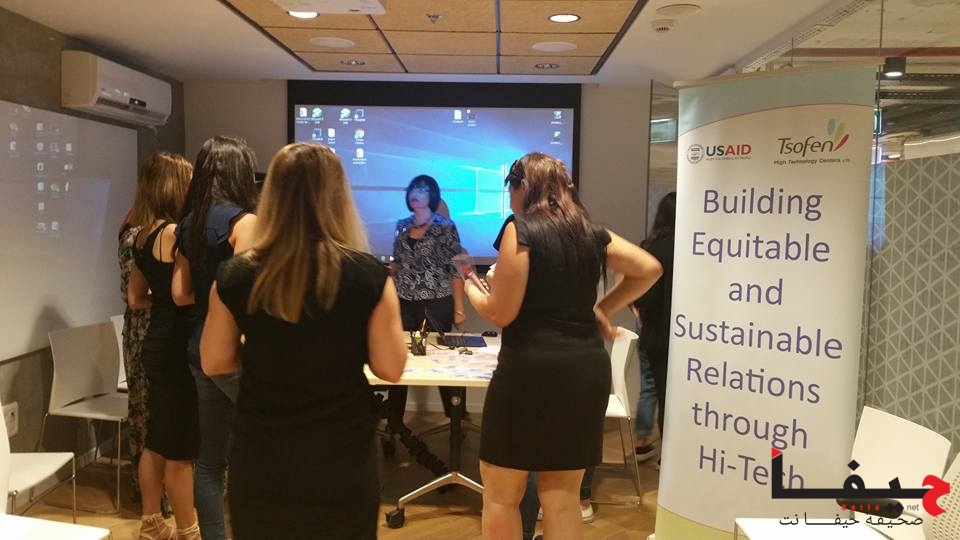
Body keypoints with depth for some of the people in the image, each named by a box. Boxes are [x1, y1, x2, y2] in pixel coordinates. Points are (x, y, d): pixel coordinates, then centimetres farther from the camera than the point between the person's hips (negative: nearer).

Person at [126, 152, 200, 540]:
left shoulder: (142, 236, 9)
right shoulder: (176, 233, -18)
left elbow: (136, 298, 15)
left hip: (157, 344, 9)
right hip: (176, 348, -9)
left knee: (157, 442, 18)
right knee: (180, 450, 2)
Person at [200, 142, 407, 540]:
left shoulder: (235, 276, -9)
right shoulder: (369, 275, -15)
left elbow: (214, 363, 2)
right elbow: (390, 368, -7)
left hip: (259, 458, 2)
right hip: (341, 459, -1)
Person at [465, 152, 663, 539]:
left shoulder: (521, 229, -8)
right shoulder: (591, 233, 10)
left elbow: (501, 313, -11)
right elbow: (649, 269, 16)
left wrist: (471, 288, 9)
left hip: (531, 369, -6)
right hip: (587, 368, 6)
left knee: (500, 495, 10)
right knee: (563, 496, 15)